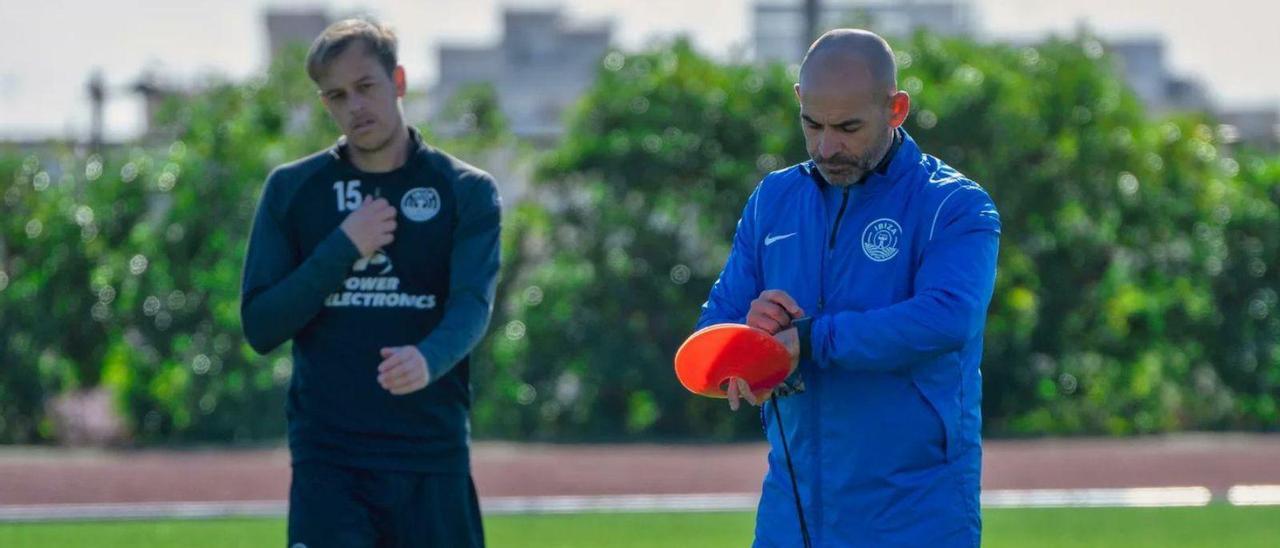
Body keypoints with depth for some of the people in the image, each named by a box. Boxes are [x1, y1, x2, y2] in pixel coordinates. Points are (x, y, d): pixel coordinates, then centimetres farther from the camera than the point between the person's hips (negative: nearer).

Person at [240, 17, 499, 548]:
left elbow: (473, 304, -12)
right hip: (328, 461, 0)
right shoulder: (292, 190, 7)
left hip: (433, 461, 0)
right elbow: (259, 326, 1)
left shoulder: (466, 191, 4)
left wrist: (427, 359, -34)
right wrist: (344, 248, -10)